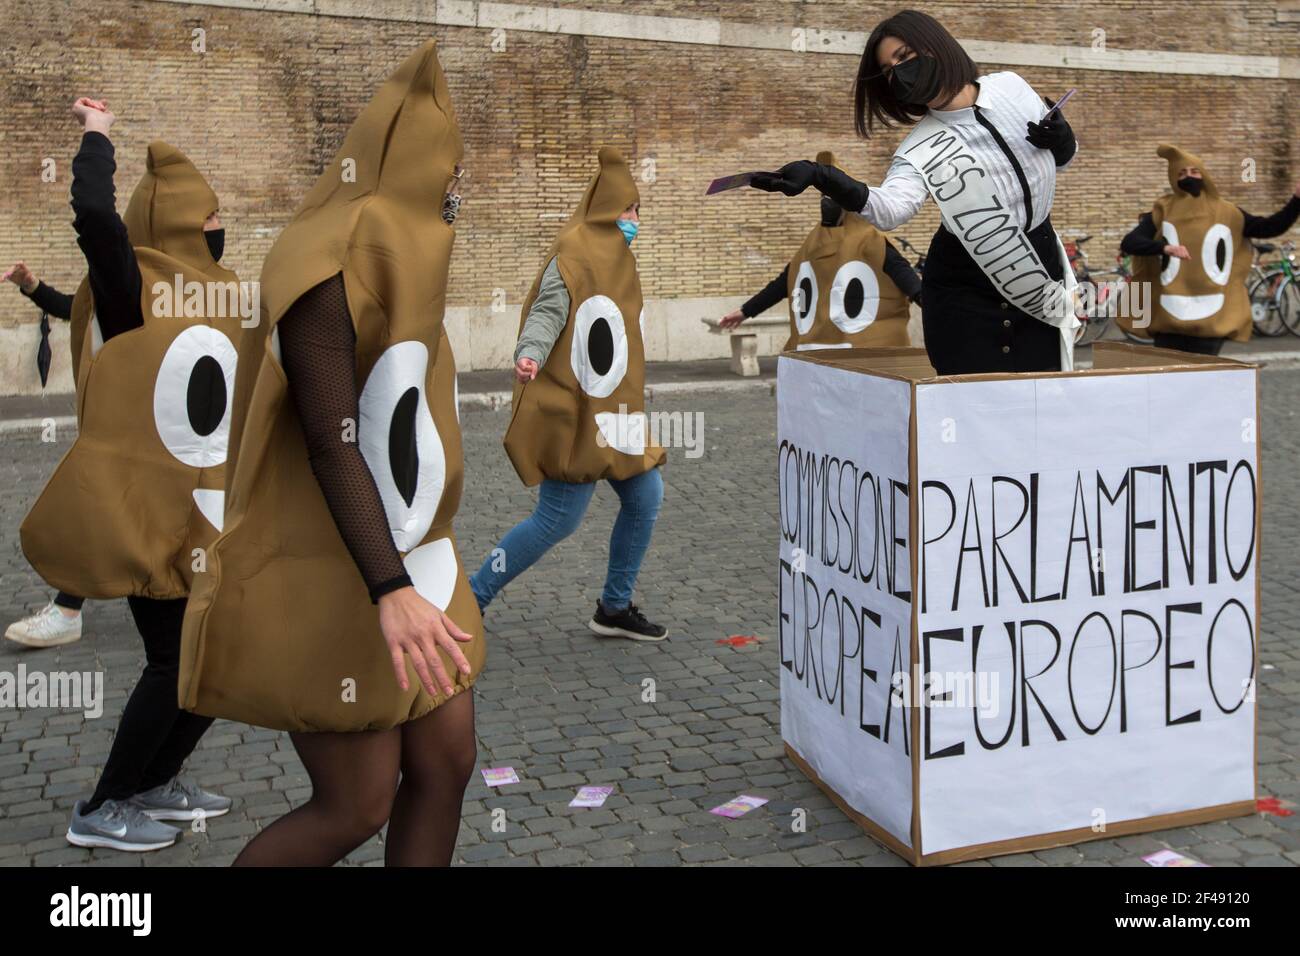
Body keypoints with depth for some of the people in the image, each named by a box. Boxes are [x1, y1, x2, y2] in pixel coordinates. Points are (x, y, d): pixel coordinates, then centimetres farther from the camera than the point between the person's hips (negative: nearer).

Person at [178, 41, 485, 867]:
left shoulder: (394, 267, 11)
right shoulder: (326, 270, -18)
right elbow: (329, 441, -26)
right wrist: (390, 593, -35)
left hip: (407, 558, 9)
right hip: (331, 581, -9)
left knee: (447, 763, 7)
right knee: (358, 808, 0)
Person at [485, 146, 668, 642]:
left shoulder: (614, 256, 17)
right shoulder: (575, 254, -10)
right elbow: (548, 311, -21)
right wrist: (529, 354, -40)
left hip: (608, 412, 10)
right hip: (577, 414, -10)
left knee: (645, 496, 8)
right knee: (558, 519, -7)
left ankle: (615, 607, 21)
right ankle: (469, 601, 6)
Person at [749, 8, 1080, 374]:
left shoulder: (1011, 88, -1)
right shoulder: (920, 149, -12)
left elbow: (1059, 160, 15)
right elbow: (889, 209, -34)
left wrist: (1062, 139, -9)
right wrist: (820, 176, -49)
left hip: (1038, 284, 3)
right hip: (966, 291, -3)